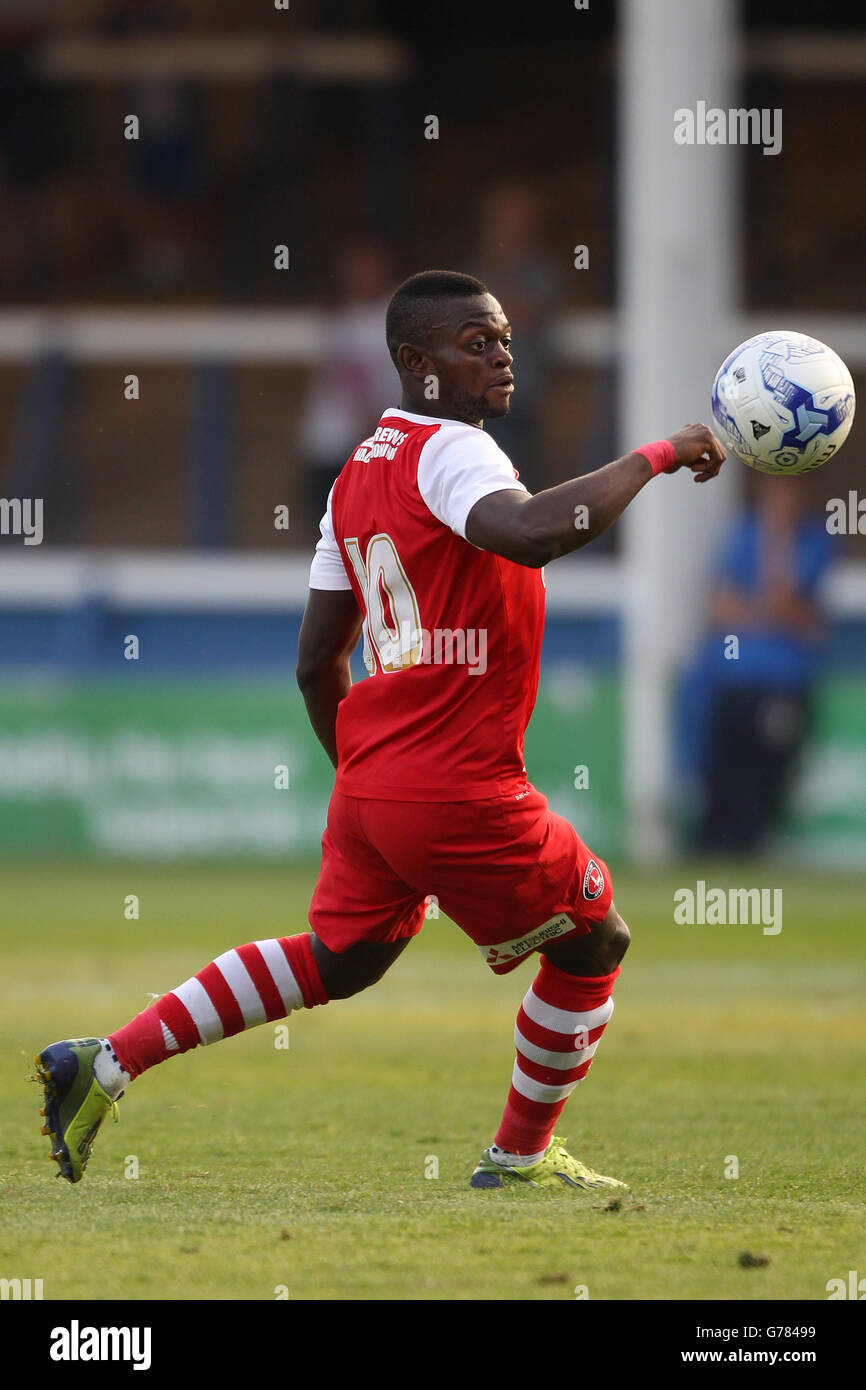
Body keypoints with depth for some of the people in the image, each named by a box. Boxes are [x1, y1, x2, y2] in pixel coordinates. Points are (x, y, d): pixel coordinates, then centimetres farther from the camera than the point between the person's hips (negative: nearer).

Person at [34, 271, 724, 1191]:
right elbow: (531, 532, -36)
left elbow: (316, 663, 18)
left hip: (368, 786, 9)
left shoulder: (360, 471, 15)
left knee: (335, 961, 22)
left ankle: (105, 1065, 16)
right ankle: (522, 1155, 23)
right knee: (593, 945, 11)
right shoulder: (450, 452, -13)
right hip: (460, 796, -9)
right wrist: (653, 458, -27)